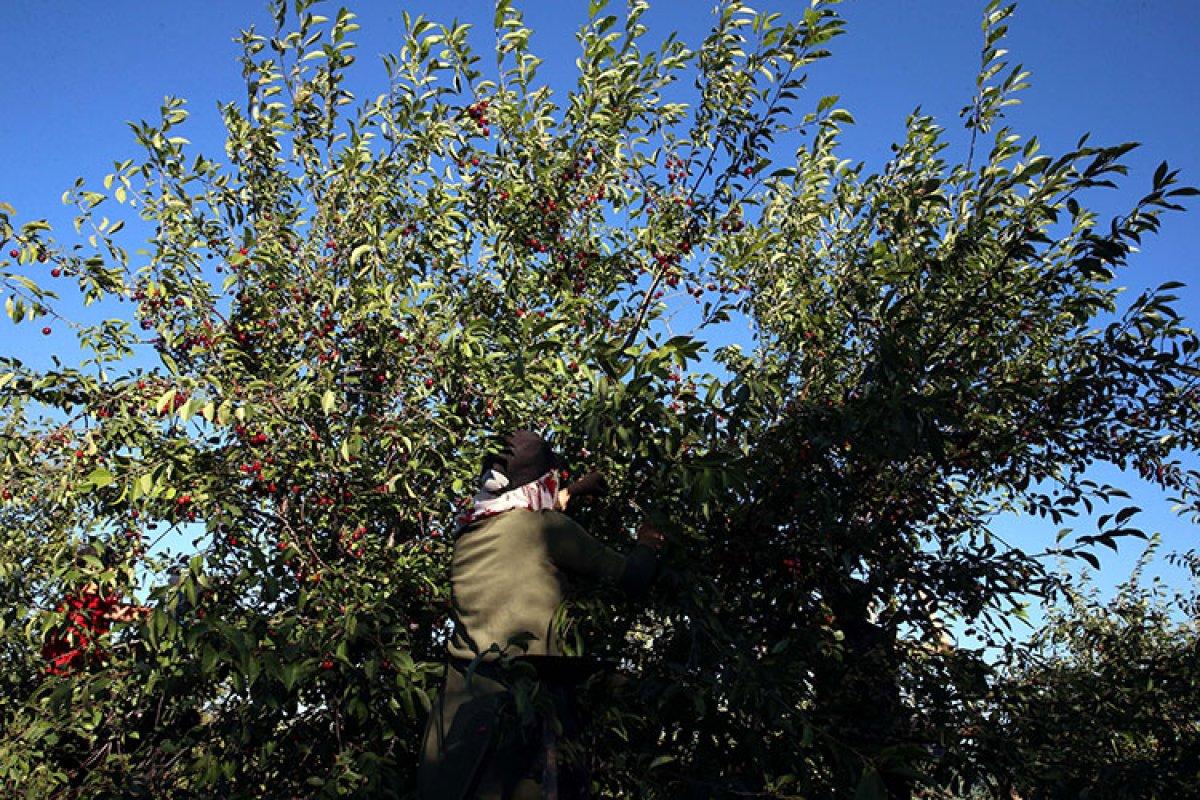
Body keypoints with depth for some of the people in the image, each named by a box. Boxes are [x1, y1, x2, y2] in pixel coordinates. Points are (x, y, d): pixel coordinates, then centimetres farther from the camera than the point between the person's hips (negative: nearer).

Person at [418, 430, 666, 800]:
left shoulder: (468, 531, 10)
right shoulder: (550, 528, -8)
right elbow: (631, 577, 0)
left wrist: (572, 491, 45)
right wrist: (647, 544, 22)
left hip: (458, 700, 6)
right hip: (526, 697, -6)